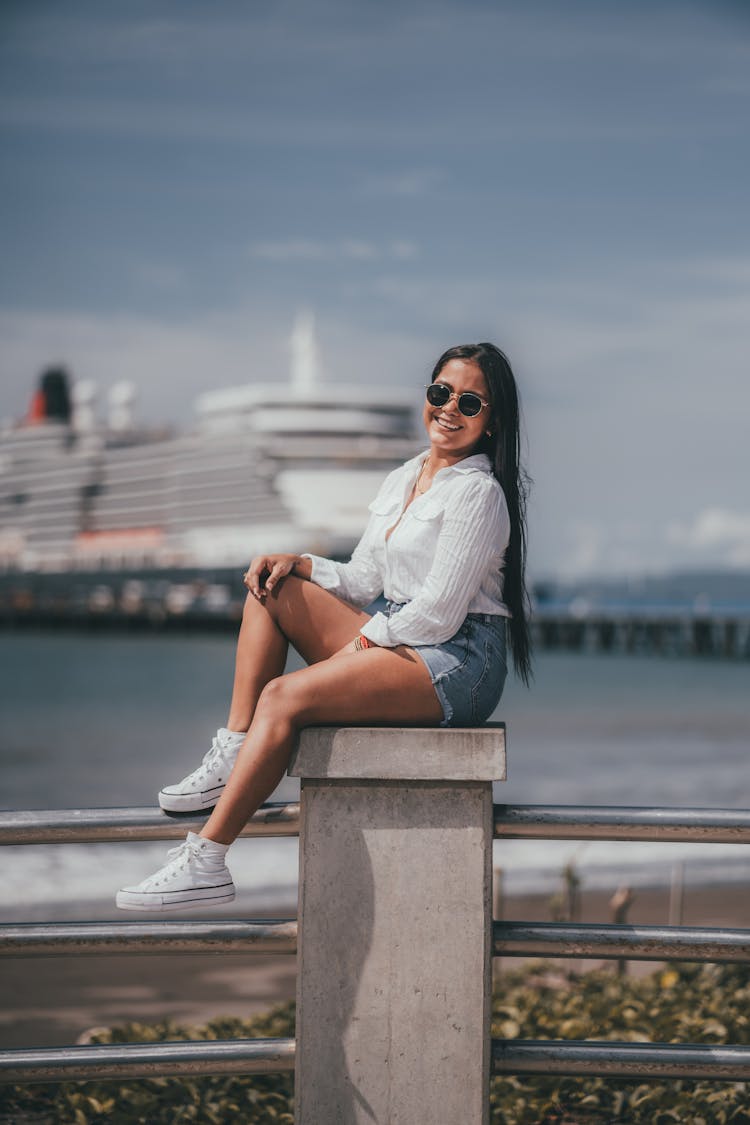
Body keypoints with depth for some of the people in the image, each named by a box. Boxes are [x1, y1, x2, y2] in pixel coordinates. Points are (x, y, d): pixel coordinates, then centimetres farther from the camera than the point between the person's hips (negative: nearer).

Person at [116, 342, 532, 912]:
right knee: (272, 584, 0)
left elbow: (437, 612, -16)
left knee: (284, 697, -24)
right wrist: (298, 563, 0)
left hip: (458, 662, -9)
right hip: (398, 643, 9)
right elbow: (363, 581, 16)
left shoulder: (477, 492, -11)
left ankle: (207, 861, -24)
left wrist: (358, 642, -10)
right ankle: (233, 752, -7)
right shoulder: (402, 480, 16)